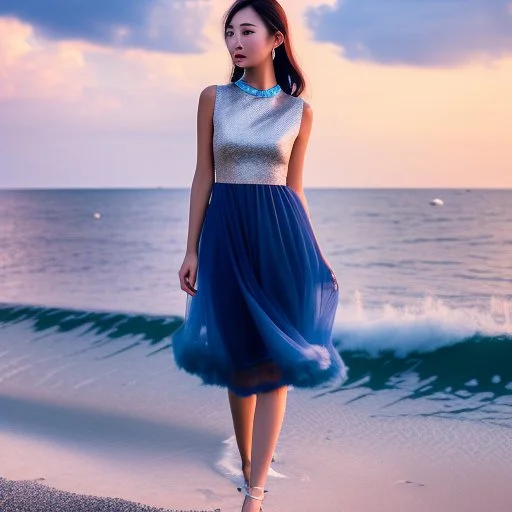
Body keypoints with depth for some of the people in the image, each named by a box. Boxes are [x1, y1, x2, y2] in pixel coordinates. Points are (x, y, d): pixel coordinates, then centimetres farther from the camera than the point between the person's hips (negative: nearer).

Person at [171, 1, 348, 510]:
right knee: (239, 355, 9)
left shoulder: (299, 112, 3)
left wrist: (310, 257, 7)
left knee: (275, 358, -4)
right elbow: (203, 177, 3)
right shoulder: (213, 98, 3)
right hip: (226, 231, 1)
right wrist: (191, 250, 0)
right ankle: (247, 462, 30)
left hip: (280, 231, 0)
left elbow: (294, 186, 8)